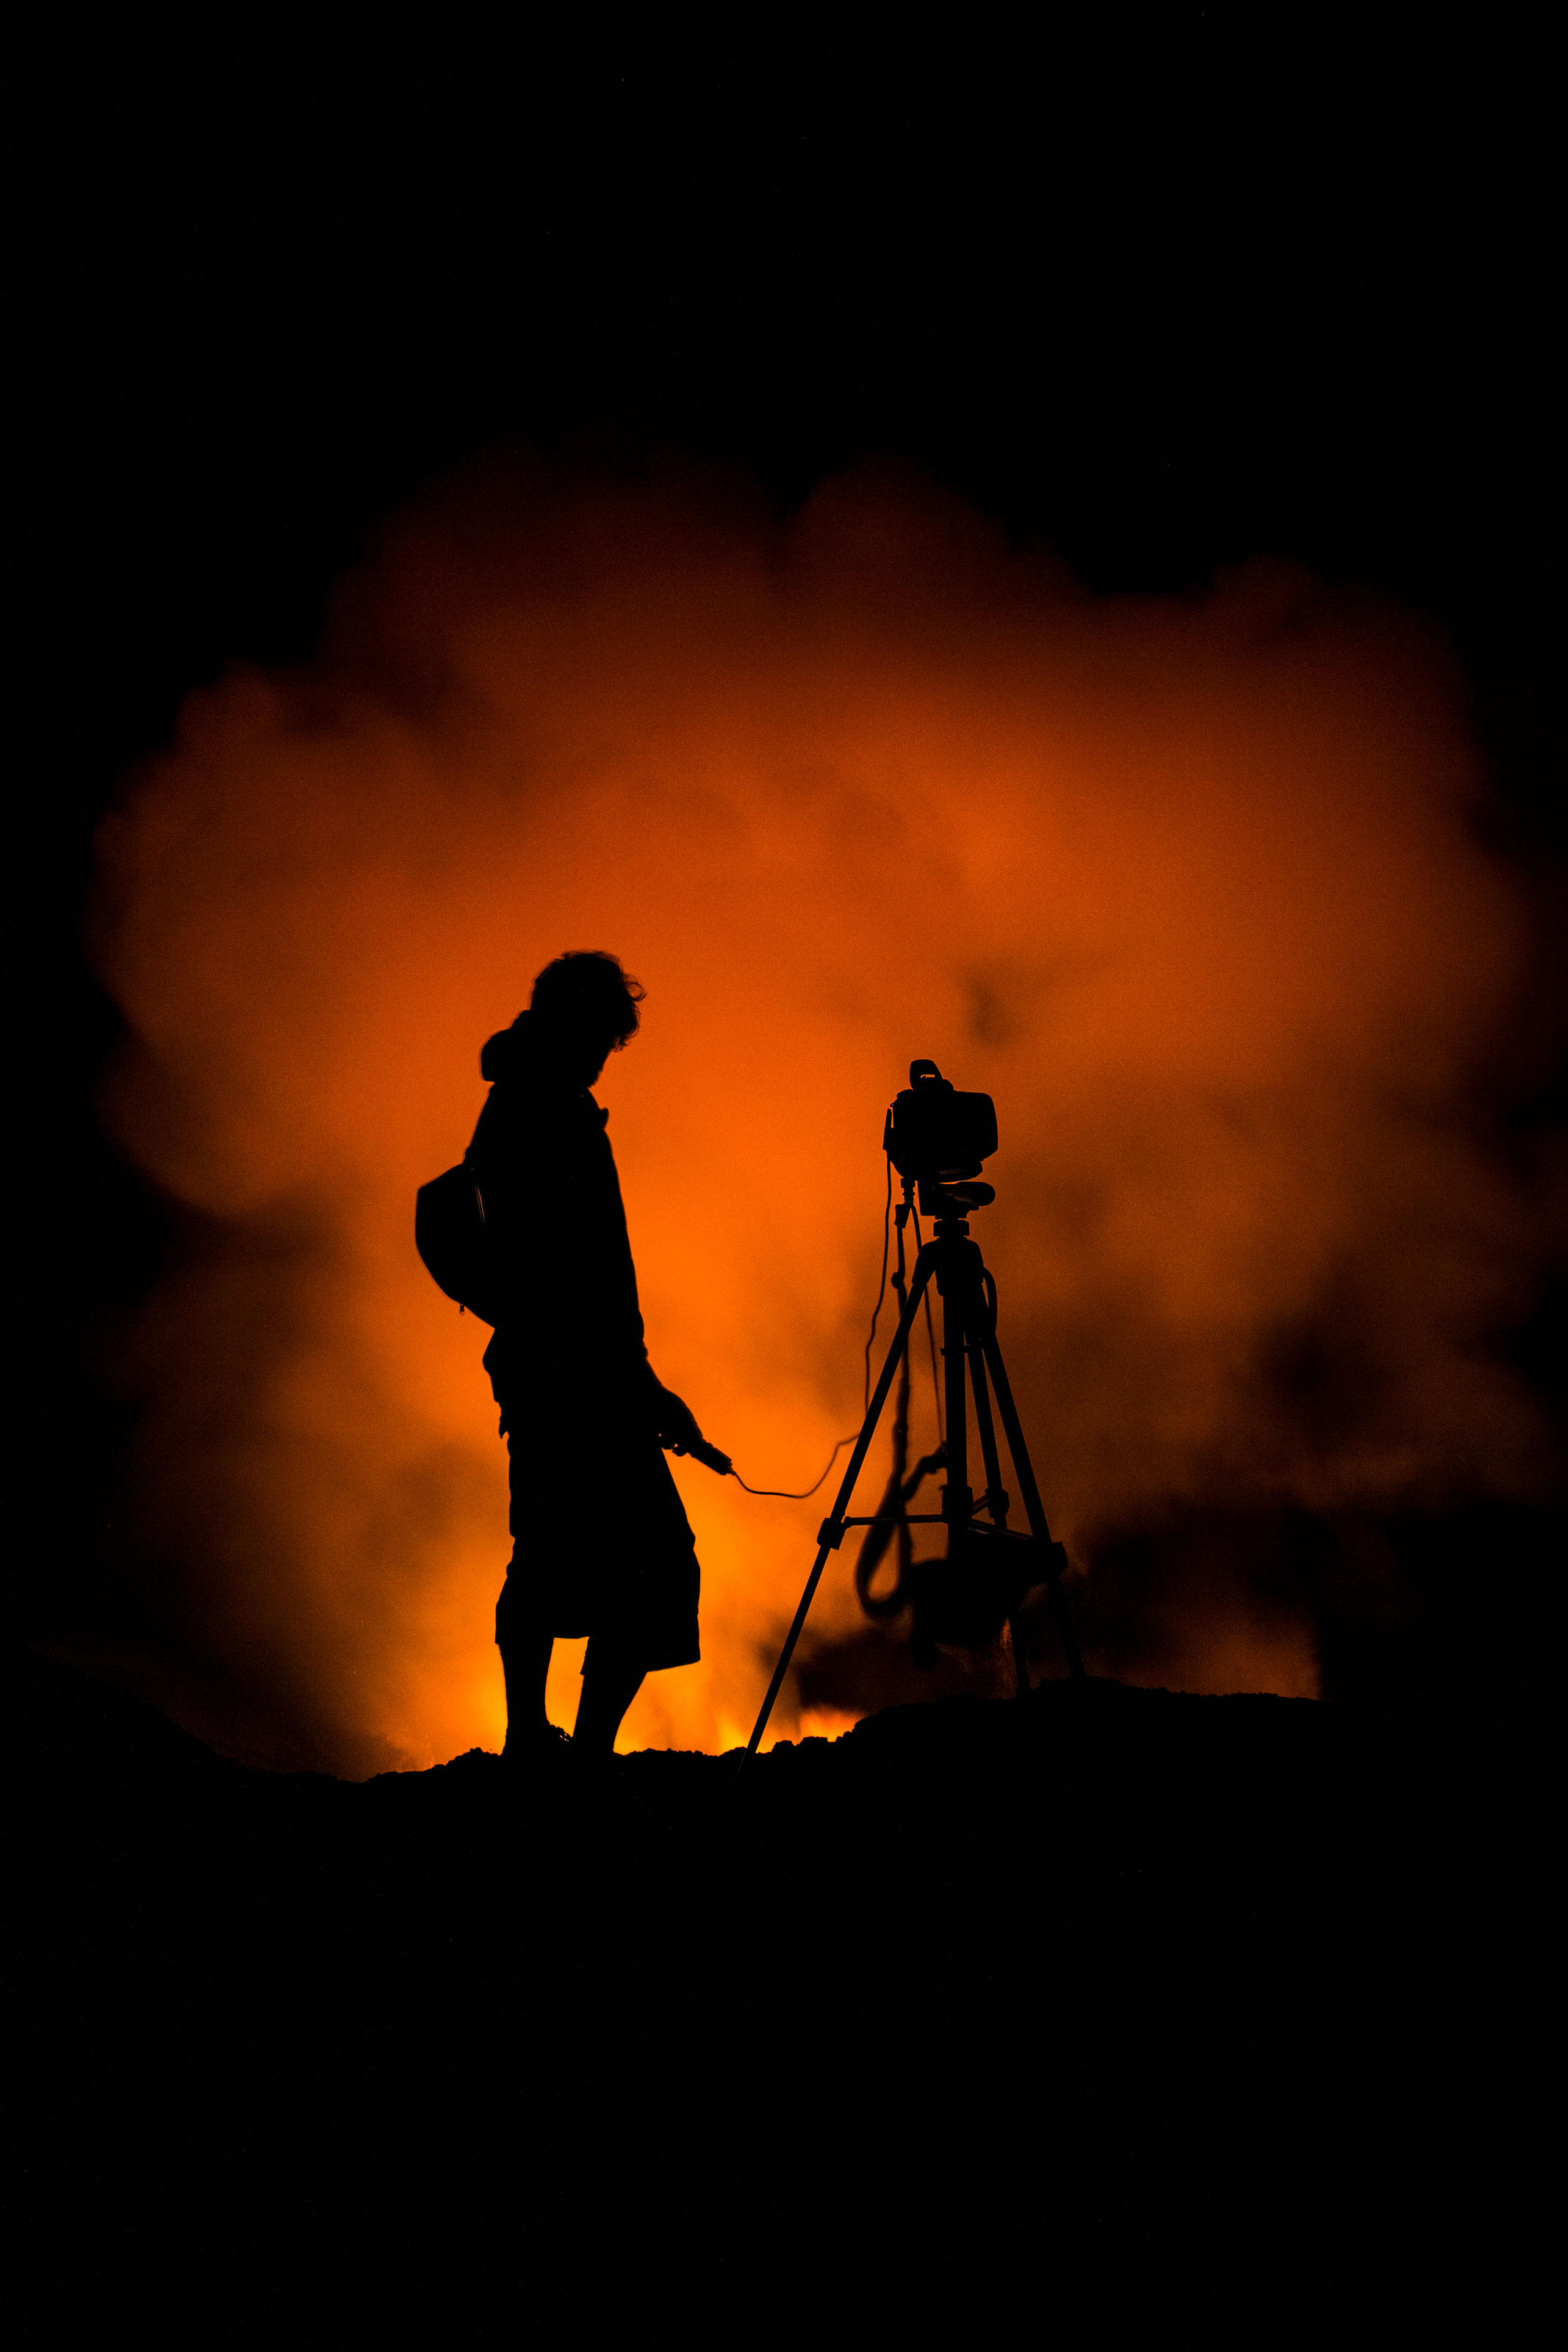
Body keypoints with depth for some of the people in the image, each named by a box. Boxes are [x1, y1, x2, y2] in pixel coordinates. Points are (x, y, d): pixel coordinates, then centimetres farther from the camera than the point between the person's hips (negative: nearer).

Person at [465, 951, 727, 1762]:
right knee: (655, 1566, -8)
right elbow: (592, 1268, -20)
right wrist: (641, 1385, -18)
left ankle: (527, 1741, 23)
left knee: (548, 1557, 17)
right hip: (583, 1375, -10)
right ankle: (591, 1749, -11)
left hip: (526, 1364, 10)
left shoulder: (503, 1114, 16)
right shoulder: (562, 1115, -14)